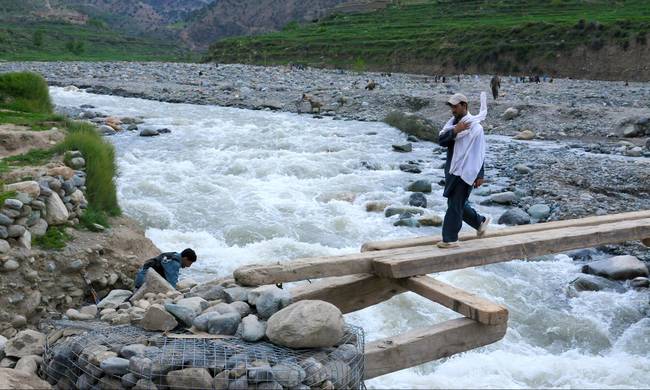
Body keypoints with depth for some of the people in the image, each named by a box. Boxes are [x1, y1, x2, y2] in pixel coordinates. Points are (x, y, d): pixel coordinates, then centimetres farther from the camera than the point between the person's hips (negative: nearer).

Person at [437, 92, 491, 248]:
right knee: (457, 204, 16)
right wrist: (454, 131, -19)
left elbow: (480, 153, -9)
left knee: (455, 206, -5)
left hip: (465, 172, -7)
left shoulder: (475, 126, -10)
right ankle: (480, 222, 37)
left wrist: (480, 176, -10)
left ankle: (450, 239, 3)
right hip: (451, 171, 7)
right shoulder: (452, 123, 9)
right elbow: (441, 141, -3)